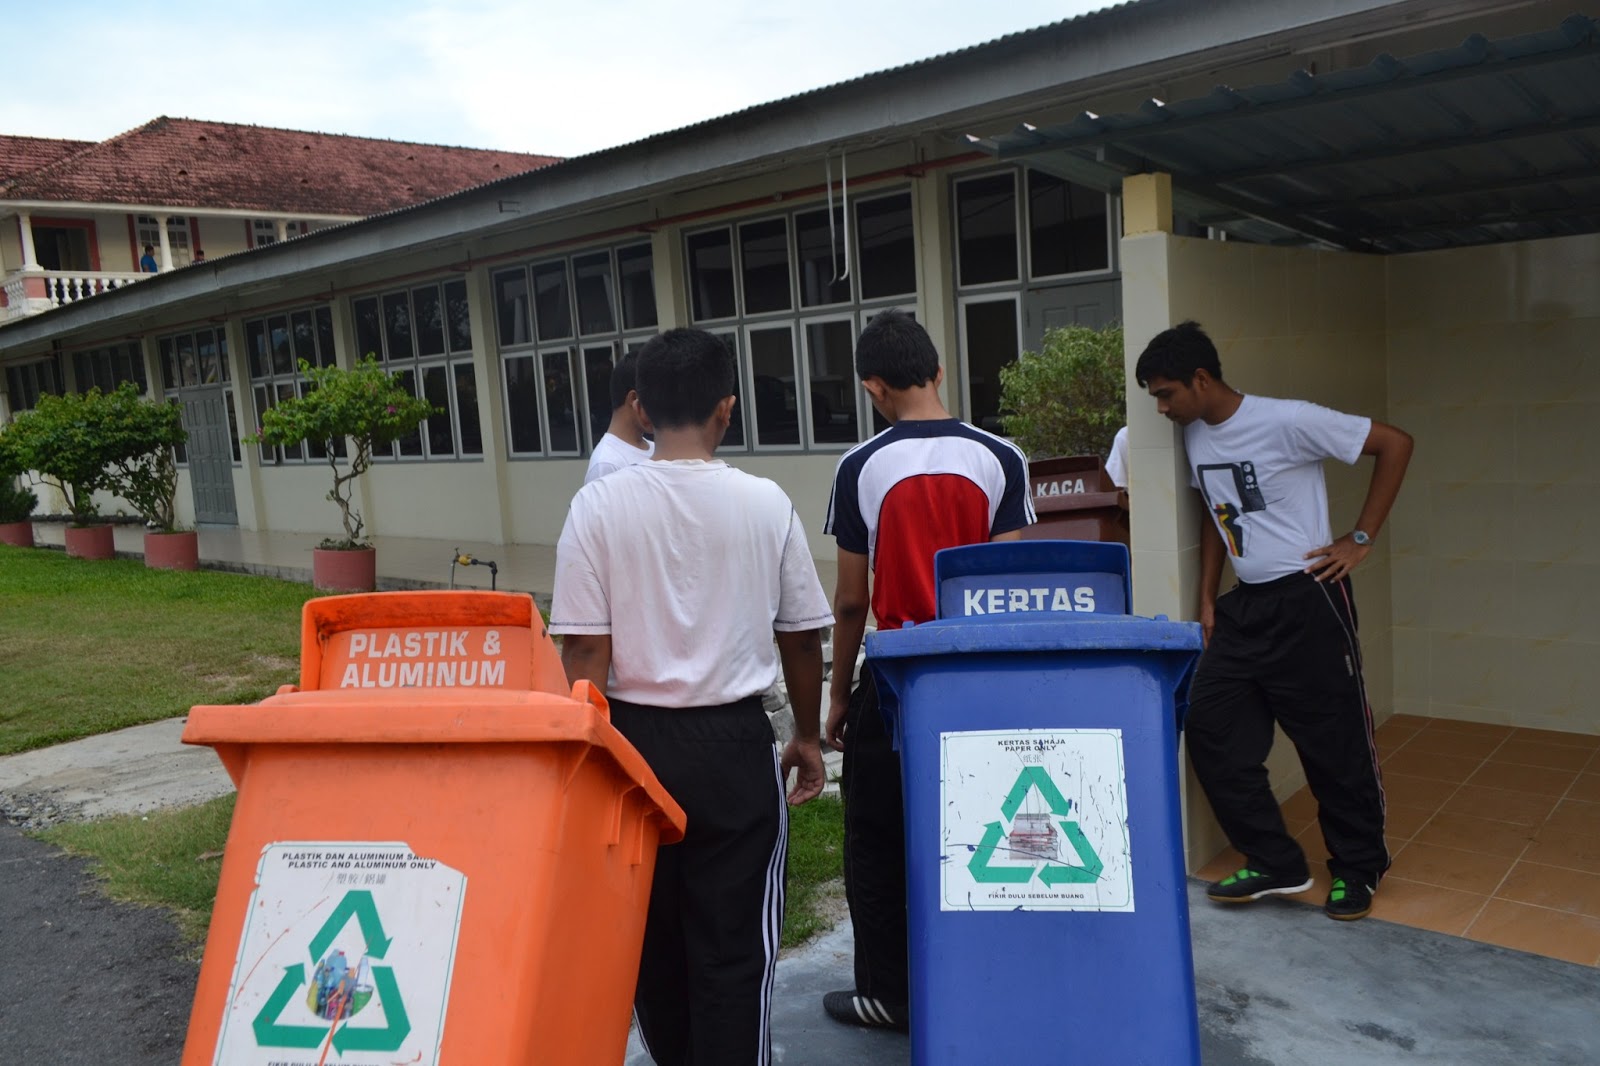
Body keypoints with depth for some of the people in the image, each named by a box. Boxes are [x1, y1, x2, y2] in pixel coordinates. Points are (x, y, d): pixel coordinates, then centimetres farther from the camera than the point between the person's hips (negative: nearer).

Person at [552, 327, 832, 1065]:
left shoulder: (599, 504, -7)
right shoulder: (765, 504, -4)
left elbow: (585, 649, -8)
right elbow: (801, 636, 5)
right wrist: (807, 736, 19)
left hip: (635, 737, 1)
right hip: (733, 742, -1)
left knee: (651, 937, 20)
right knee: (734, 947, 8)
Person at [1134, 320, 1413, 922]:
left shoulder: (1287, 421, -15)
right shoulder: (1195, 436, 7)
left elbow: (1395, 443, -10)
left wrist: (1361, 539, -10)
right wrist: (1207, 598, 14)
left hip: (1308, 601, -7)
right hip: (1245, 606, 7)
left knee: (1335, 741, 3)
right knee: (1210, 732, 2)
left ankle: (1358, 871, 25)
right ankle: (1275, 865, 15)